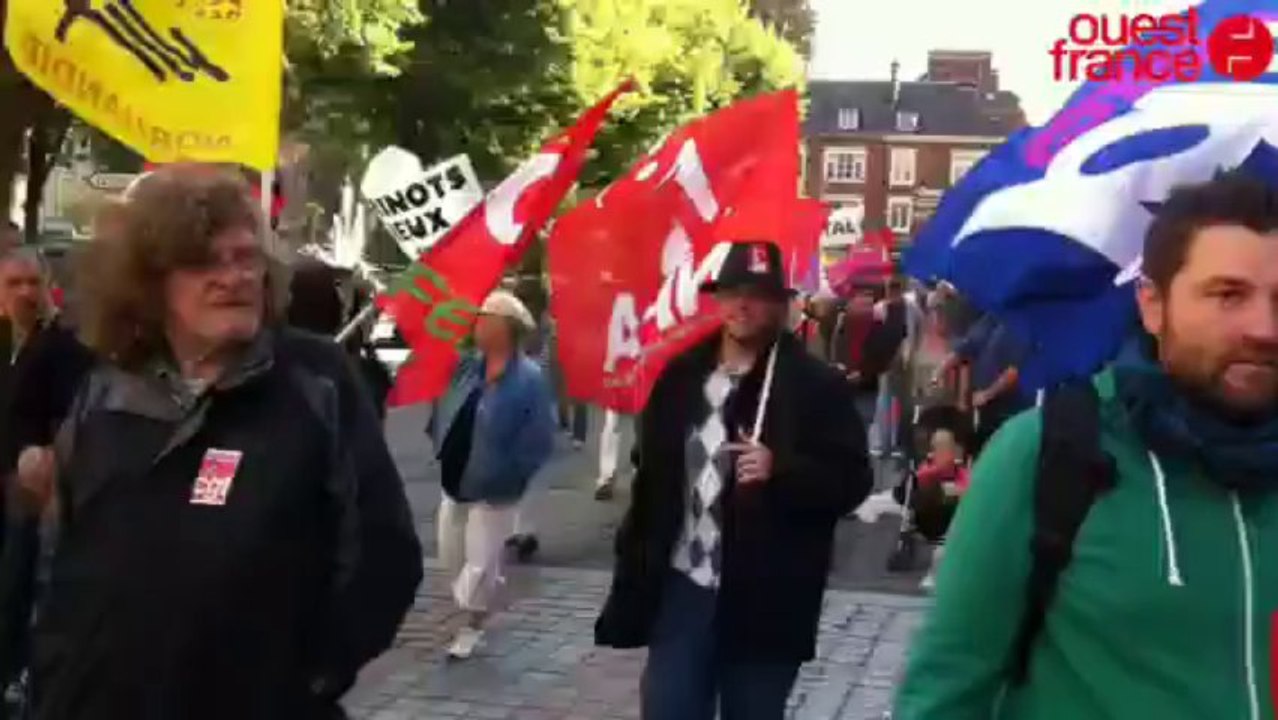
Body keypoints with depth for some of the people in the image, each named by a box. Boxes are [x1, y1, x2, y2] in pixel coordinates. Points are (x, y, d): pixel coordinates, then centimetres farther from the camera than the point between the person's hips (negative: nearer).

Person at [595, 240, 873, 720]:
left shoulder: (817, 386, -5)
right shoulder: (681, 376, 6)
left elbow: (852, 481, -7)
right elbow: (652, 476, 12)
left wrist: (781, 471, -23)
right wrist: (634, 578, 11)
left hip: (764, 602, -3)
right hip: (682, 590, 3)